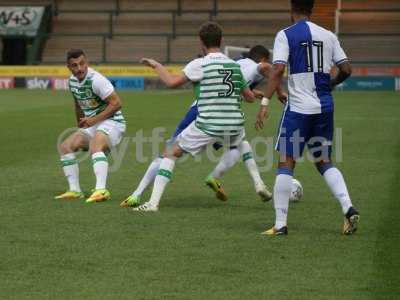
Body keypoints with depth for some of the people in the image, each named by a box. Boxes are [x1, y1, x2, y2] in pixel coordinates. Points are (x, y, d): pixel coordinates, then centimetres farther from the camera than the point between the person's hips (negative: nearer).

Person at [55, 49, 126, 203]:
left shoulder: (96, 80, -21)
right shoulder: (72, 81, 5)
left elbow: (116, 103, -22)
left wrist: (94, 120, -22)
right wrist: (81, 125, 24)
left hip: (112, 122, -9)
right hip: (91, 125, 9)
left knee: (95, 145, -35)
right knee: (65, 146, 0)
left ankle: (101, 190, -47)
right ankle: (75, 191, 0)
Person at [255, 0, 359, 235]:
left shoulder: (286, 35, -4)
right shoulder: (328, 36, 8)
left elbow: (278, 70, -15)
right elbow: (346, 70, 7)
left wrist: (265, 103, -16)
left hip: (299, 108, -4)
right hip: (325, 107, 4)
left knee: (286, 163, 2)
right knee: (324, 162, 17)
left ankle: (280, 224, -1)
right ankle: (348, 208, -1)